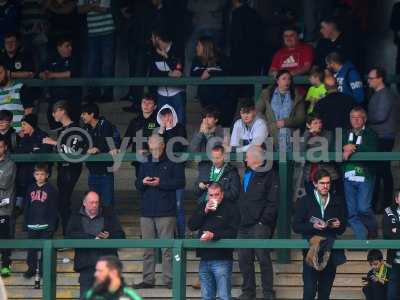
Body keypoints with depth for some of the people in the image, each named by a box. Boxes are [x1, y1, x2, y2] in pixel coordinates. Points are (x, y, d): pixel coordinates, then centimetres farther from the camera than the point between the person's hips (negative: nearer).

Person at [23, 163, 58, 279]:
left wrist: (52, 225, -10)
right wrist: (25, 223, 8)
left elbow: (54, 209, -5)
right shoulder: (31, 189, 8)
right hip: (32, 224, 4)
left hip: (46, 225, -4)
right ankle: (31, 268, 16)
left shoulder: (51, 190, -3)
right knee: (31, 248, 7)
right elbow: (26, 207, 13)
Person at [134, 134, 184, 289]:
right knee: (148, 248, 5)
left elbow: (180, 182, -6)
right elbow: (137, 184, 20)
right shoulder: (145, 163, 17)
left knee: (167, 247, -7)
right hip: (147, 211, 5)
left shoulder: (173, 162, 1)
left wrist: (160, 183, -14)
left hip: (166, 212, -5)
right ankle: (148, 279, 9)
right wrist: (143, 182, -3)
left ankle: (169, 279, -4)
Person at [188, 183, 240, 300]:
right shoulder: (202, 207, 14)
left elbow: (233, 232, -12)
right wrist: (204, 211, -6)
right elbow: (191, 226, 5)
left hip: (222, 260, -6)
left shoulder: (230, 208, -2)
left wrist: (213, 235, -21)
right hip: (205, 258, 6)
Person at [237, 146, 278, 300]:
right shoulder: (246, 174, 19)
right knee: (244, 259, 7)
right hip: (244, 224, 7)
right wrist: (238, 218, 14)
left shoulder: (269, 176, -4)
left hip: (259, 225, -7)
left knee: (263, 258, -5)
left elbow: (273, 202, -10)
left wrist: (264, 221, -16)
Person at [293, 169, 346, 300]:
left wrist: (338, 226, -9)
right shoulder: (304, 201, 4)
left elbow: (342, 229, 14)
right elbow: (296, 226, -1)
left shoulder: (337, 202, 11)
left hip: (331, 253, 2)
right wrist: (313, 226, -17)